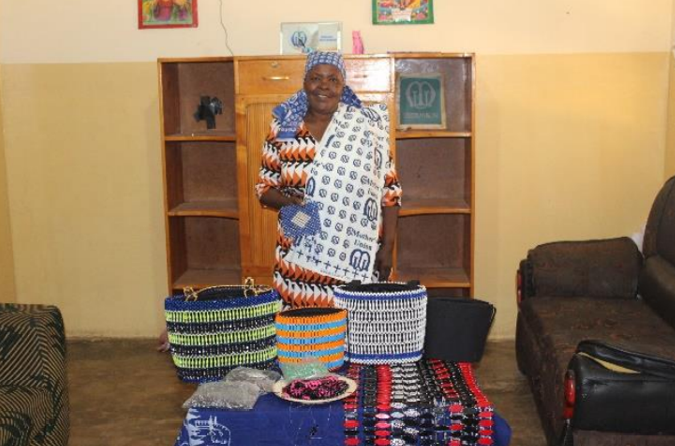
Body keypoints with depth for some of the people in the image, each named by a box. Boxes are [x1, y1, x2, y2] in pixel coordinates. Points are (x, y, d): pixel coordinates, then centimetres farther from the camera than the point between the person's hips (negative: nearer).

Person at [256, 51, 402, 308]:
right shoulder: (283, 129, 5)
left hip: (356, 258, -1)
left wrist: (387, 246, -3)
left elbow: (389, 191, 3)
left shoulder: (366, 127, 1)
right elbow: (264, 187, 10)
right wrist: (287, 201, -11)